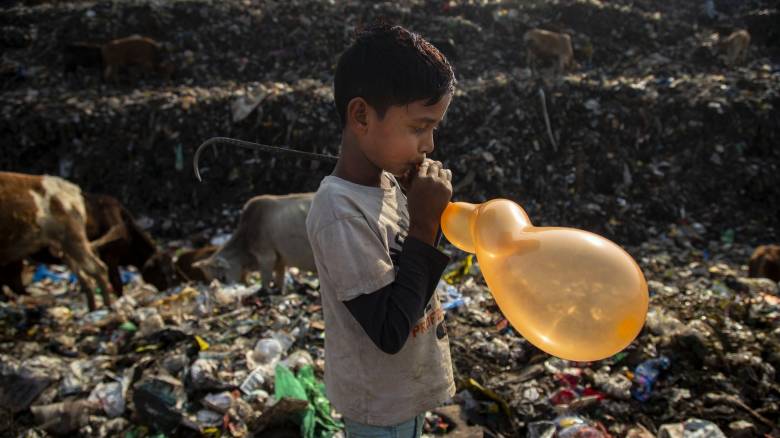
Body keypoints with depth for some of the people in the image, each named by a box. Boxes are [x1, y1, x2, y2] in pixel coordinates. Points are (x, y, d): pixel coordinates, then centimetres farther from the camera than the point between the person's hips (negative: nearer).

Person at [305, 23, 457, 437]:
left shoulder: (388, 182, -7)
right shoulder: (341, 214, -30)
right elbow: (390, 331, -28)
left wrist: (425, 211, -12)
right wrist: (425, 223, -28)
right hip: (380, 402, -7)